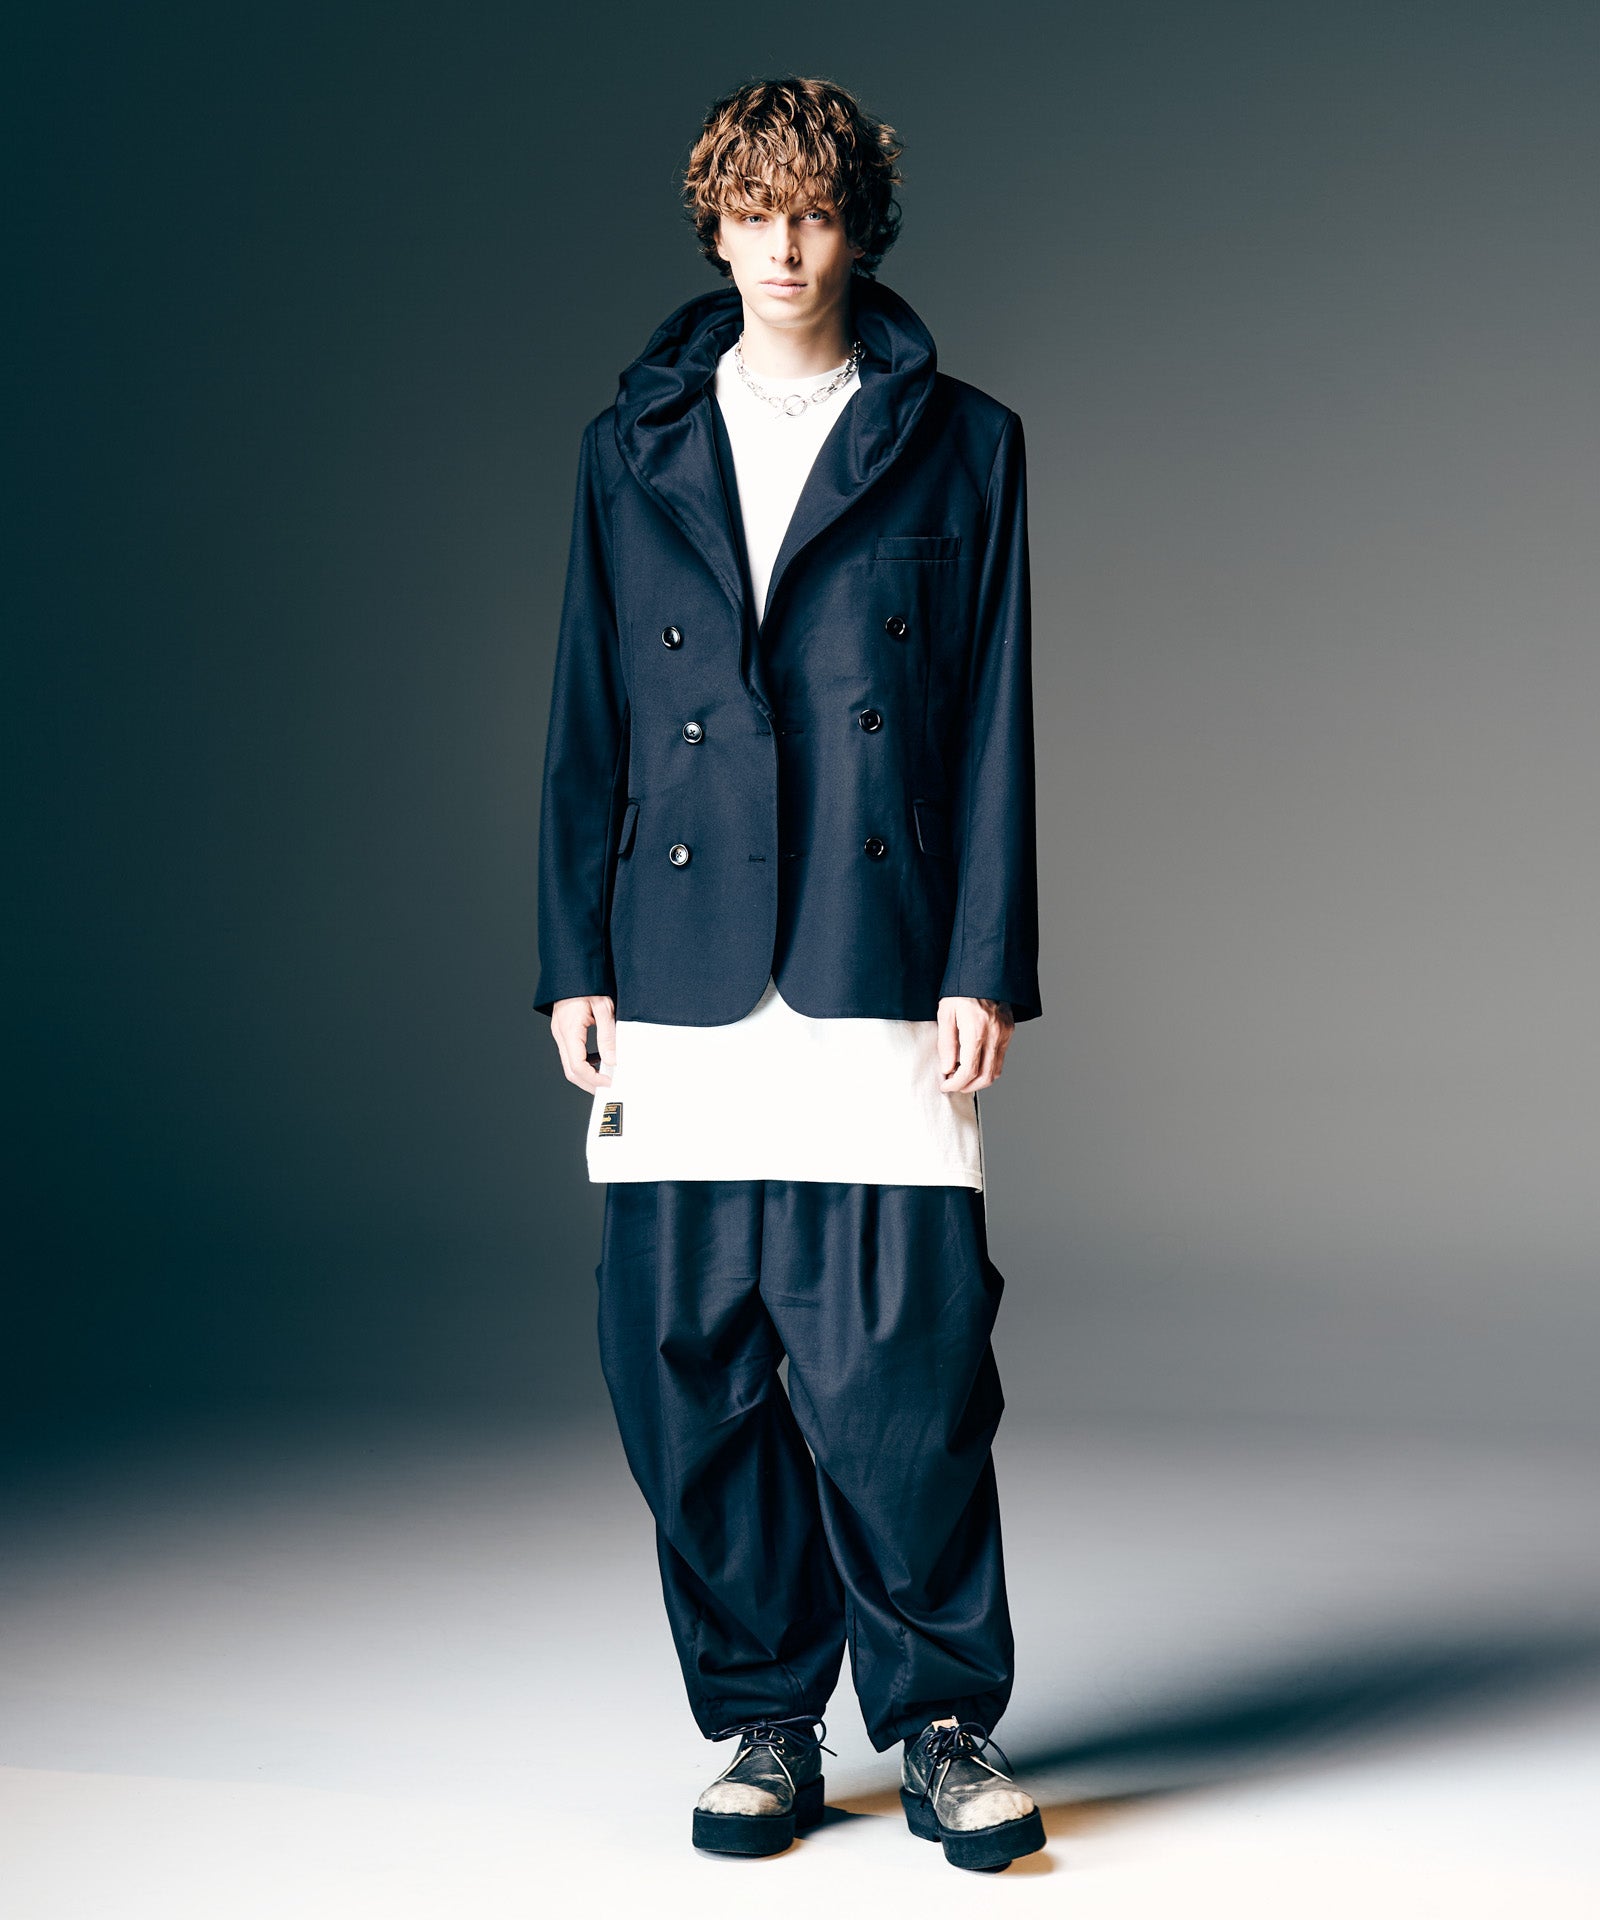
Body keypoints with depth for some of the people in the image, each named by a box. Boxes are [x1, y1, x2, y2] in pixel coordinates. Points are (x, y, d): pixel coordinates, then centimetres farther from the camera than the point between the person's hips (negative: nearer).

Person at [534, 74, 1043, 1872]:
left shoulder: (960, 446, 9)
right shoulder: (632, 446, 15)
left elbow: (995, 721, 5)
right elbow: (588, 718, 13)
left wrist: (986, 966, -3)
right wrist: (574, 961, 7)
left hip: (881, 974, -2)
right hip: (681, 980, 3)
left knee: (903, 1359, -6)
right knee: (693, 1369, 3)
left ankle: (941, 1722, 11)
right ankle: (762, 1724, 18)